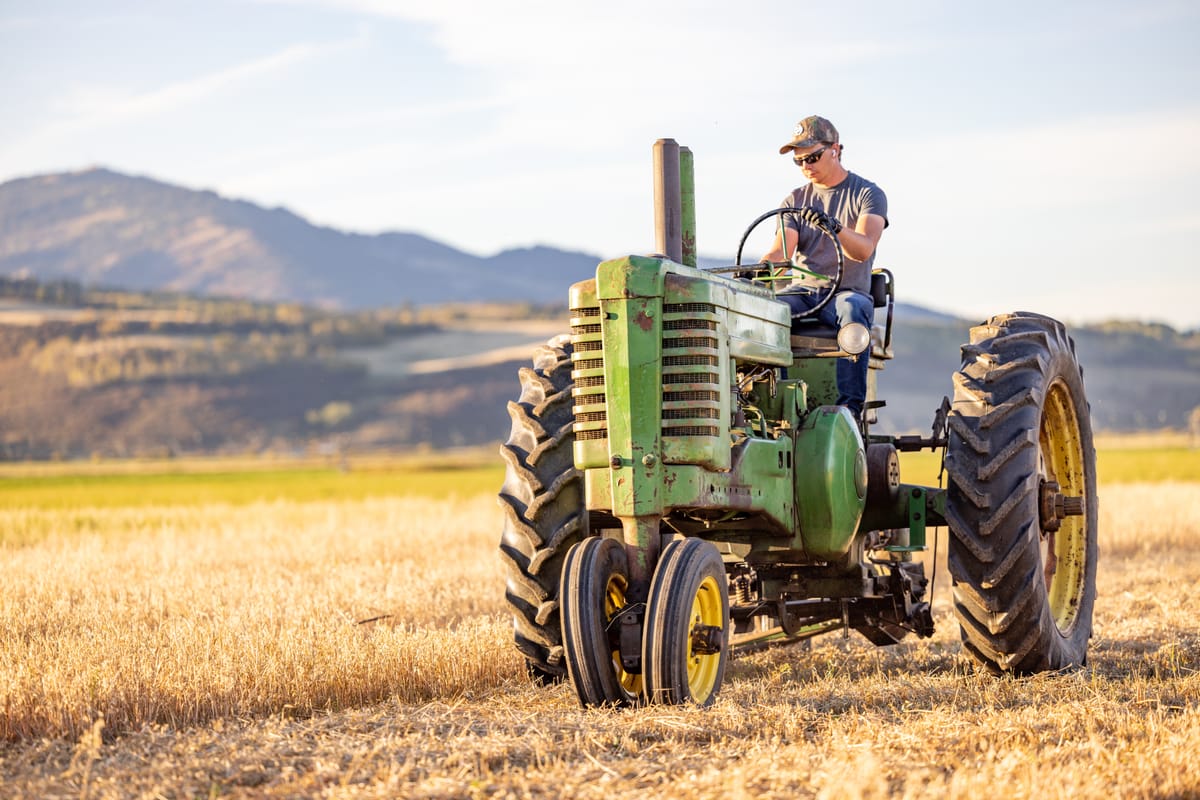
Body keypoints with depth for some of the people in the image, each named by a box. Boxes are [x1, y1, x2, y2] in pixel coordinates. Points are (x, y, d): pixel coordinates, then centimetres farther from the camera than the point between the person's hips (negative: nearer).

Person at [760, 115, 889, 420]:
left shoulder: (868, 194, 2)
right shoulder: (794, 201, 15)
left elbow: (863, 250, -15)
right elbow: (781, 249, -1)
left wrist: (835, 227, -37)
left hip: (847, 290, -3)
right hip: (801, 290, 3)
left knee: (853, 312, -39)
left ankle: (850, 405, -44)